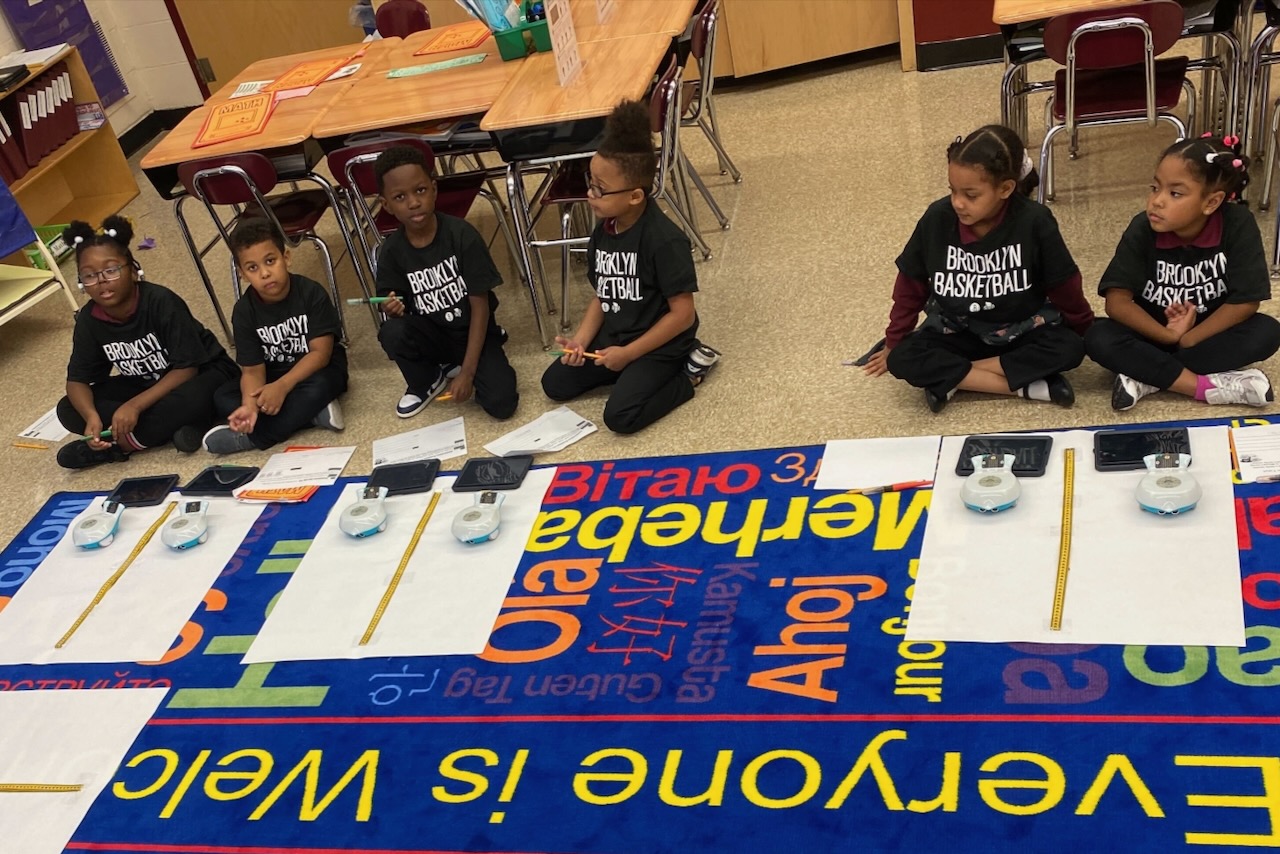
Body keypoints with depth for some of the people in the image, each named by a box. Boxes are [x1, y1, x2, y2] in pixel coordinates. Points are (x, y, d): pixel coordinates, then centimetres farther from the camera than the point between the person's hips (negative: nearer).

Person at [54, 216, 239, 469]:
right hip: (145, 385, 6)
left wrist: (135, 406, -34)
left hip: (202, 375, -6)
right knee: (68, 411, -13)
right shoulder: (89, 319, -10)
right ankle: (173, 426, -22)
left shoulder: (161, 302, -25)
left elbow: (187, 368, -26)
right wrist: (92, 417, -28)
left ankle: (116, 445, -21)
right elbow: (78, 379, -6)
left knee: (192, 399, -41)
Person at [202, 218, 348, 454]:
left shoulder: (311, 293, -19)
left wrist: (282, 386, -36)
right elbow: (253, 369, -14)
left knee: (318, 387, -38)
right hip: (273, 377, 4)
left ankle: (251, 437, -27)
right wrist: (250, 405, -36)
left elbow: (321, 352, -23)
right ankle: (313, 412, -24)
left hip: (316, 371, -4)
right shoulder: (244, 310, -10)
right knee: (222, 399, -18)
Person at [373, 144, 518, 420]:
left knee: (501, 403, -24)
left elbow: (480, 305, -16)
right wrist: (394, 310, -29)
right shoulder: (392, 251, -10)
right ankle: (426, 381, 3)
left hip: (473, 333, -2)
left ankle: (455, 366, 9)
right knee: (392, 332, -30)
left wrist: (467, 372, -20)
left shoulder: (462, 234, -19)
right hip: (433, 335, 3)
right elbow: (397, 309, -1)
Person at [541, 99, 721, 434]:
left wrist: (629, 353, -20)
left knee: (620, 416, -21)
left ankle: (688, 372, 0)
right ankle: (632, 372, 14)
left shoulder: (664, 240, -26)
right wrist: (581, 340, -9)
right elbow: (602, 296, 8)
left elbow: (683, 313, -23)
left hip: (660, 344, -8)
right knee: (555, 383, 5)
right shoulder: (602, 231, -2)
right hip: (614, 336, 8)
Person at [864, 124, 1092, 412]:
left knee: (1068, 349, -29)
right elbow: (911, 286, -3)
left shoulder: (1033, 222, -22)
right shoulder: (937, 218, -17)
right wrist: (893, 343, 6)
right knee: (903, 360, -26)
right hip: (956, 333, 1)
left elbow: (1063, 285, -8)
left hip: (1023, 331, -1)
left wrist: (1085, 333, 4)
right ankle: (1025, 386, -26)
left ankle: (950, 376, -23)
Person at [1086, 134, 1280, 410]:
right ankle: (1209, 386, -28)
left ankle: (1148, 378, -26)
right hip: (1154, 333, 0)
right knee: (1100, 339, -28)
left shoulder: (1238, 225, -20)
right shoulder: (1143, 228, -19)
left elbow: (1246, 300, -19)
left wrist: (1188, 339, -22)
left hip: (1210, 332, 1)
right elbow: (1117, 300, -21)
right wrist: (1169, 336, -27)